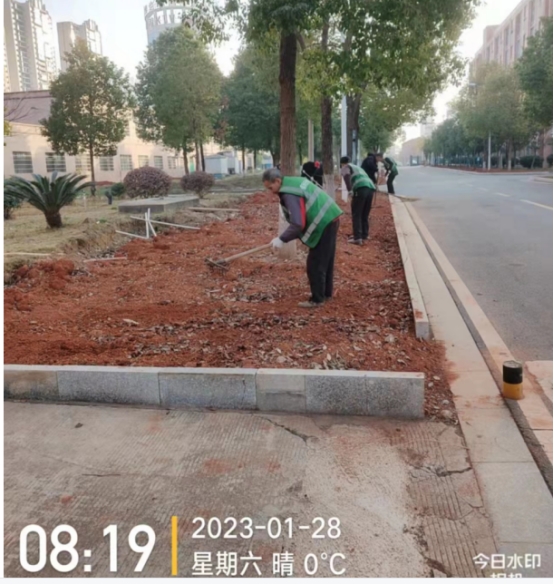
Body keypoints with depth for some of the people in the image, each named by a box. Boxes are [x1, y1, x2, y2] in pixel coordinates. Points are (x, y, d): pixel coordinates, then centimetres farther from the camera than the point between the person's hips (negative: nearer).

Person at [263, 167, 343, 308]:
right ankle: (326, 293, 31)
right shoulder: (293, 182, 11)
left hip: (323, 224, -10)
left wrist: (282, 239, -20)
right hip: (329, 219, 10)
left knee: (315, 265, -2)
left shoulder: (289, 194, -20)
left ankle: (317, 299, 7)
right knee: (326, 260, 19)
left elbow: (298, 224, -27)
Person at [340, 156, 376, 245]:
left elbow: (347, 177, -6)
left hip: (361, 188, -7)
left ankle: (357, 238, -10)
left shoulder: (345, 168, 16)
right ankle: (365, 235, 26)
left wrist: (350, 190, -17)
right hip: (370, 188, 7)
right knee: (365, 214, 18)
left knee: (356, 215, -3)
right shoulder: (358, 167, 38)